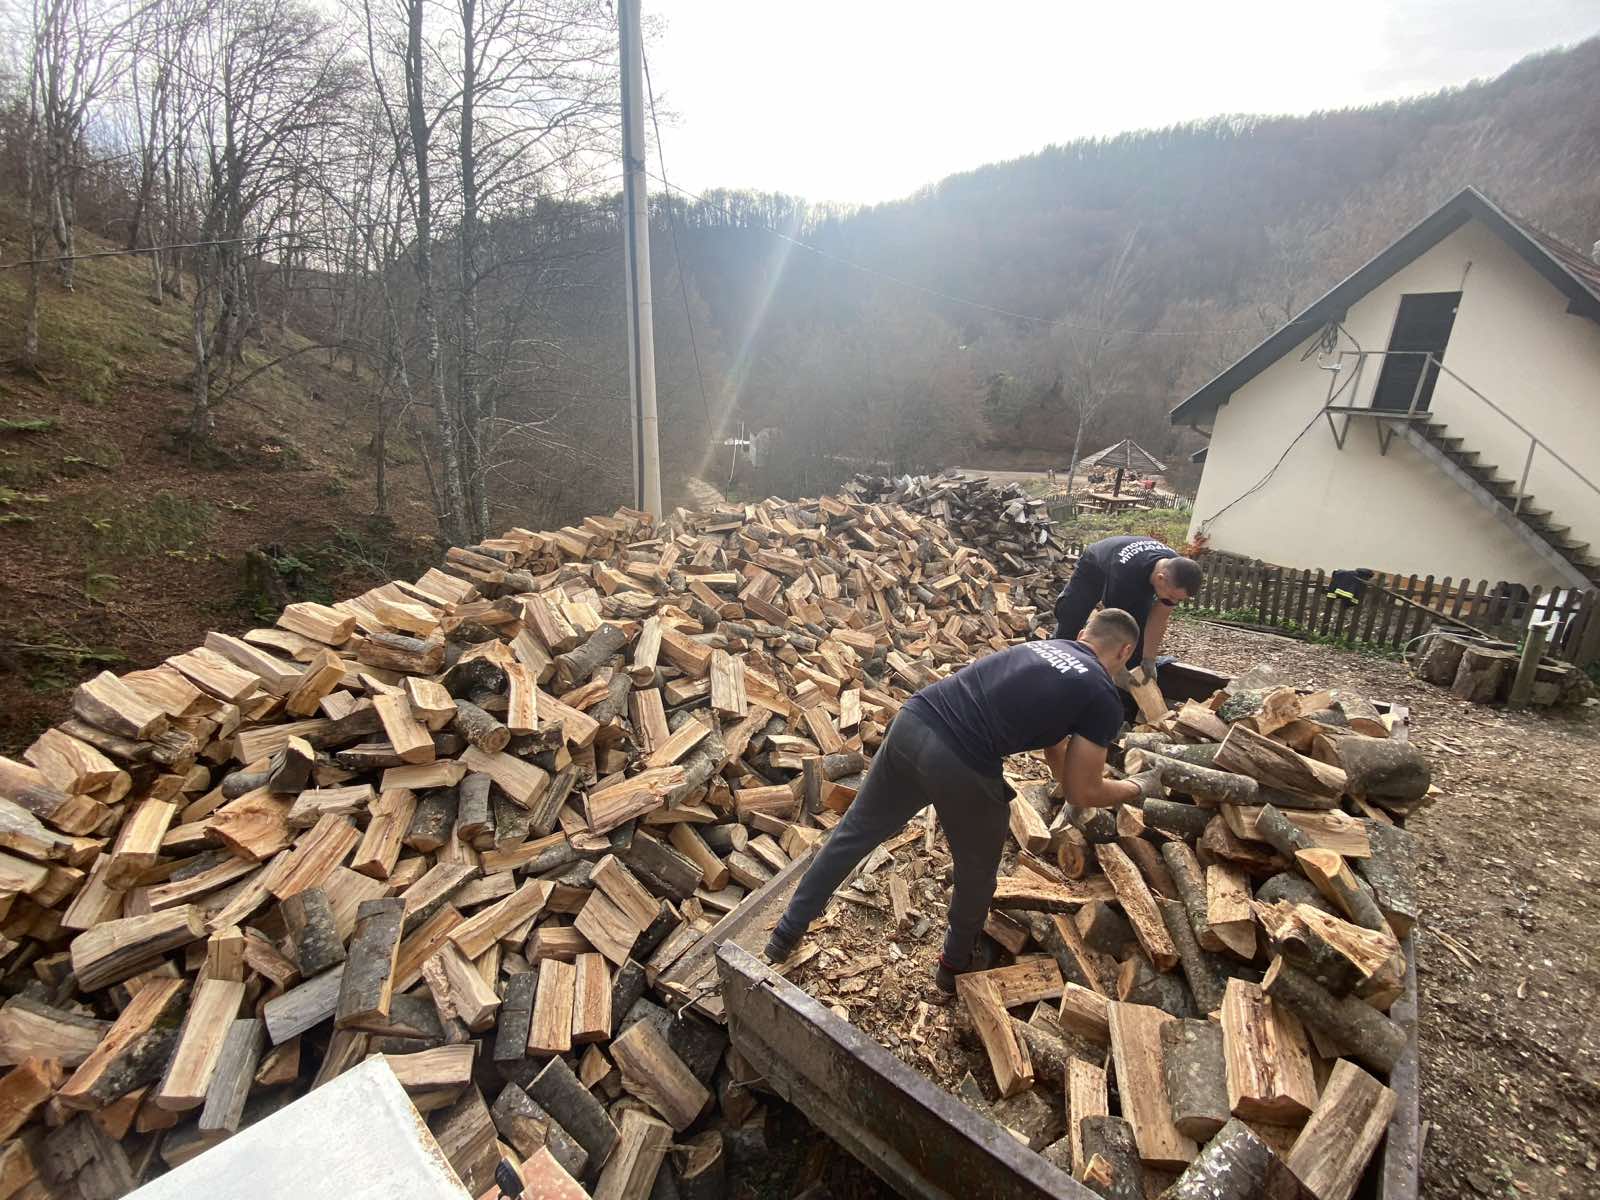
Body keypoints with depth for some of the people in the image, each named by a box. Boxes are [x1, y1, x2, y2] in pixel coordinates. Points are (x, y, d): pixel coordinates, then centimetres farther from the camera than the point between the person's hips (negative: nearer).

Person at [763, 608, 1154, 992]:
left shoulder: (1042, 646, 26)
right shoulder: (1104, 698, 6)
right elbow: (1082, 792, 11)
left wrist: (1068, 774, 52)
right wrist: (1127, 790, 31)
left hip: (911, 722, 6)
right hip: (961, 766, -6)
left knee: (855, 830, 23)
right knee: (976, 873, 25)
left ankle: (787, 933, 35)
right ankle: (955, 966, 47)